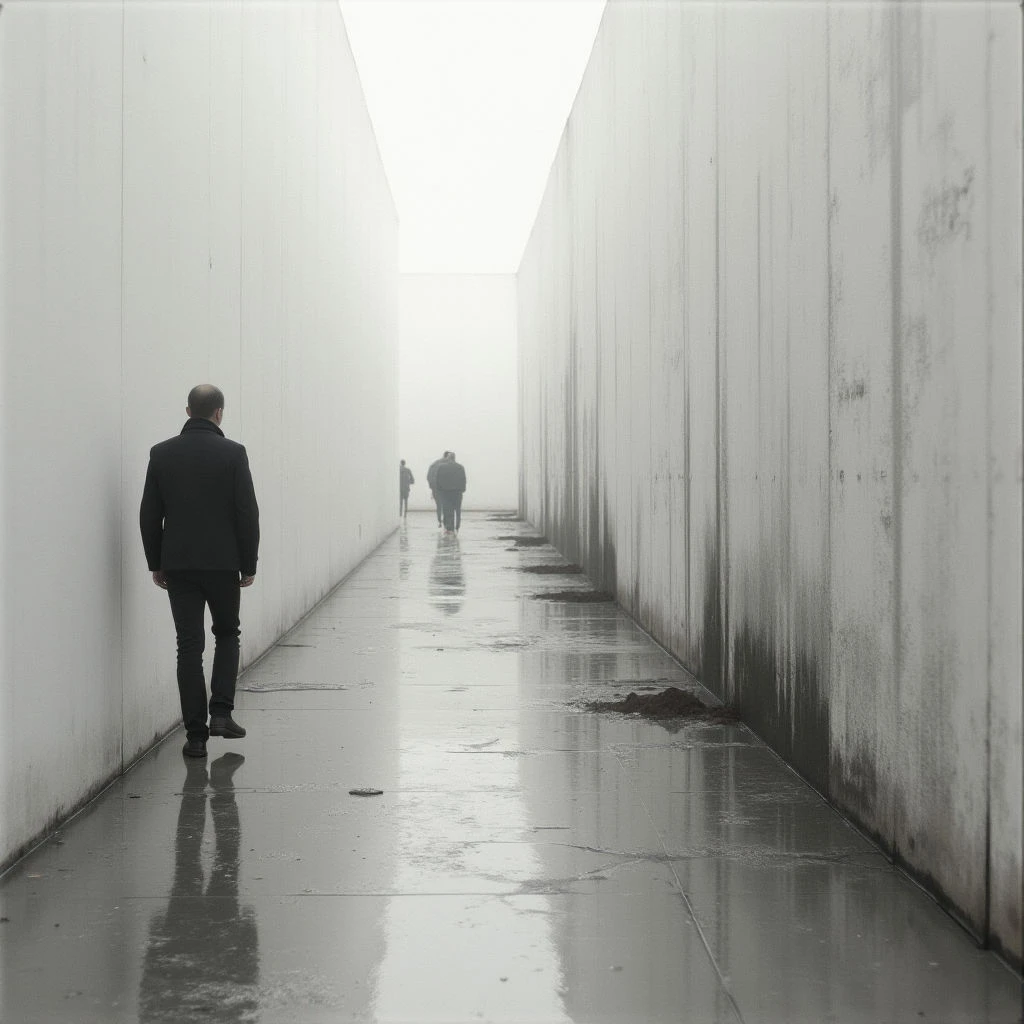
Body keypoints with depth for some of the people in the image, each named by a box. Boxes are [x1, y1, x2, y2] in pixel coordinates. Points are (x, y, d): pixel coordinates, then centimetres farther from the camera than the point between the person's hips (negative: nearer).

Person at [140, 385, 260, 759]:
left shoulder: (162, 453, 1)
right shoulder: (233, 453, -6)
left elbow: (149, 514, 3)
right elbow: (247, 513, -7)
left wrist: (156, 563, 12)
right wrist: (248, 565, 2)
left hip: (178, 565, 2)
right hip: (223, 562, -2)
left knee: (189, 646, 4)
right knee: (227, 635, 18)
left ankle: (196, 735, 4)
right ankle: (221, 713, 5)